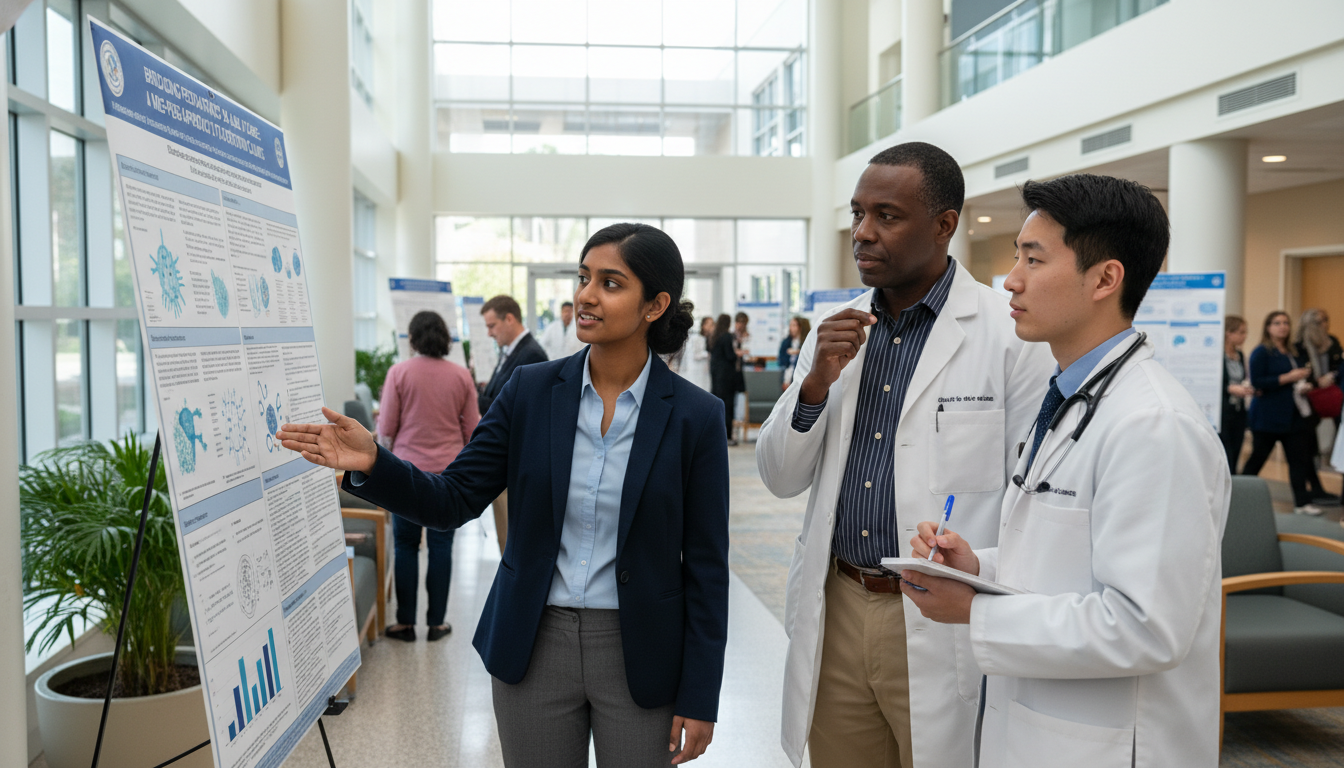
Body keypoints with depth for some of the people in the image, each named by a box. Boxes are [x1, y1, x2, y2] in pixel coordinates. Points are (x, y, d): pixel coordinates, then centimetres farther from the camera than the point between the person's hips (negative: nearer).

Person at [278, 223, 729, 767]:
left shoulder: (694, 415, -9)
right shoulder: (530, 391, -3)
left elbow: (705, 565, -6)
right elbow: (453, 500, -2)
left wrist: (699, 697, -6)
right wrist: (371, 465, -20)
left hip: (639, 655, -2)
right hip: (535, 645, 2)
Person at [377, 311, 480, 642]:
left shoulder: (399, 372, -6)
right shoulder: (461, 376, 0)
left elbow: (386, 427, -3)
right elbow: (472, 430, 5)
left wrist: (387, 453, 16)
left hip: (408, 469, -1)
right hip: (449, 470, 2)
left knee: (406, 545, 8)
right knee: (441, 545, 7)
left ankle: (405, 623, 13)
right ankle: (436, 622, 13)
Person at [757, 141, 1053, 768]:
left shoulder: (1012, 335, -10)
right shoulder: (836, 332, 6)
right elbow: (780, 479, 6)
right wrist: (816, 381, -10)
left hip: (945, 624, -5)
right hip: (836, 611, 5)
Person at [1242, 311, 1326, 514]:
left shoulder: (1291, 353, 15)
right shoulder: (1261, 352, -9)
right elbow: (1256, 381, -19)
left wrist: (1303, 380, 10)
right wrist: (1288, 377, -19)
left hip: (1293, 415, 7)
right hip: (1267, 417, -7)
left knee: (1300, 458, 3)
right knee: (1257, 457, 1)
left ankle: (1302, 502, 6)